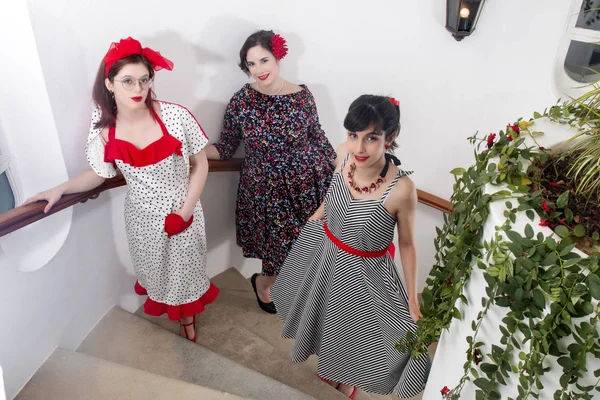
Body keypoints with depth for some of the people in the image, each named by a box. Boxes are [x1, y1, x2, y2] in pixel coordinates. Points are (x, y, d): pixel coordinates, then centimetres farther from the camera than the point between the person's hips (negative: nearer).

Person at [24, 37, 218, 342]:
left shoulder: (176, 116, -21)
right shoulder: (103, 130, -13)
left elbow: (200, 164, -12)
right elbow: (100, 173, 3)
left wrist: (186, 211, -15)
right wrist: (61, 189, -10)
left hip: (182, 211, -2)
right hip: (142, 216, 2)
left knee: (184, 266, 18)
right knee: (155, 269, 22)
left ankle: (187, 316, 49)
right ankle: (165, 305, 55)